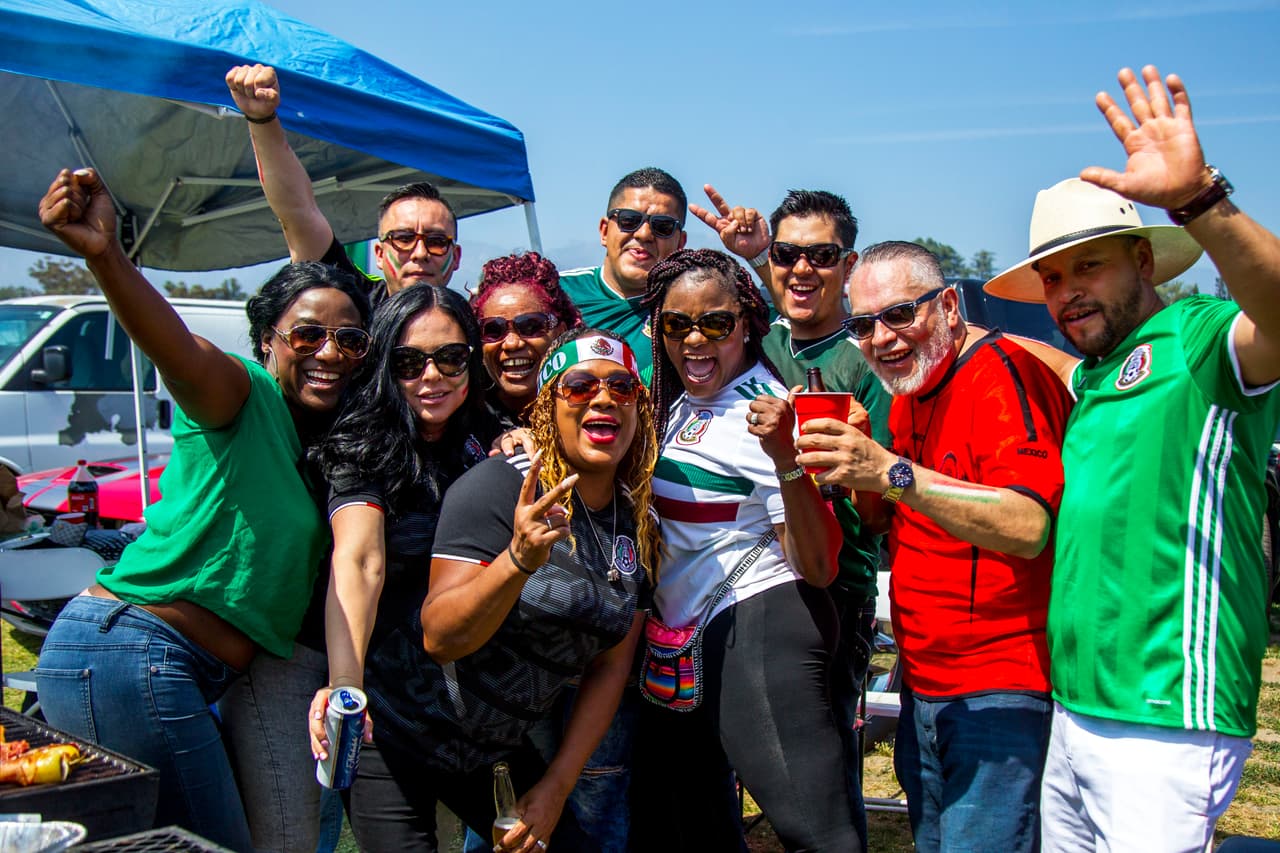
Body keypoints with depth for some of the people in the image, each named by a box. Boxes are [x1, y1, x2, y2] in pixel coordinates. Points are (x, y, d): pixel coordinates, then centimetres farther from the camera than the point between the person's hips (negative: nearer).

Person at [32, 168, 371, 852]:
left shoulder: (329, 442, 16)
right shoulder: (247, 397, -10)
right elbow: (178, 350, -31)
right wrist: (105, 256, -49)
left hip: (186, 675, 9)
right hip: (127, 649, -9)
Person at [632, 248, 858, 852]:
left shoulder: (762, 410, -15)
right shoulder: (679, 402, 9)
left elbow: (819, 569, -20)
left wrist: (785, 456, -35)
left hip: (758, 630, -9)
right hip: (689, 641, 9)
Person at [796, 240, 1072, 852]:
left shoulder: (1001, 371, -16)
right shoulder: (910, 396, 12)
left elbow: (1029, 526, -30)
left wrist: (892, 473, -37)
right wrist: (856, 472, -2)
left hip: (997, 691, -9)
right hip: (923, 684, 9)